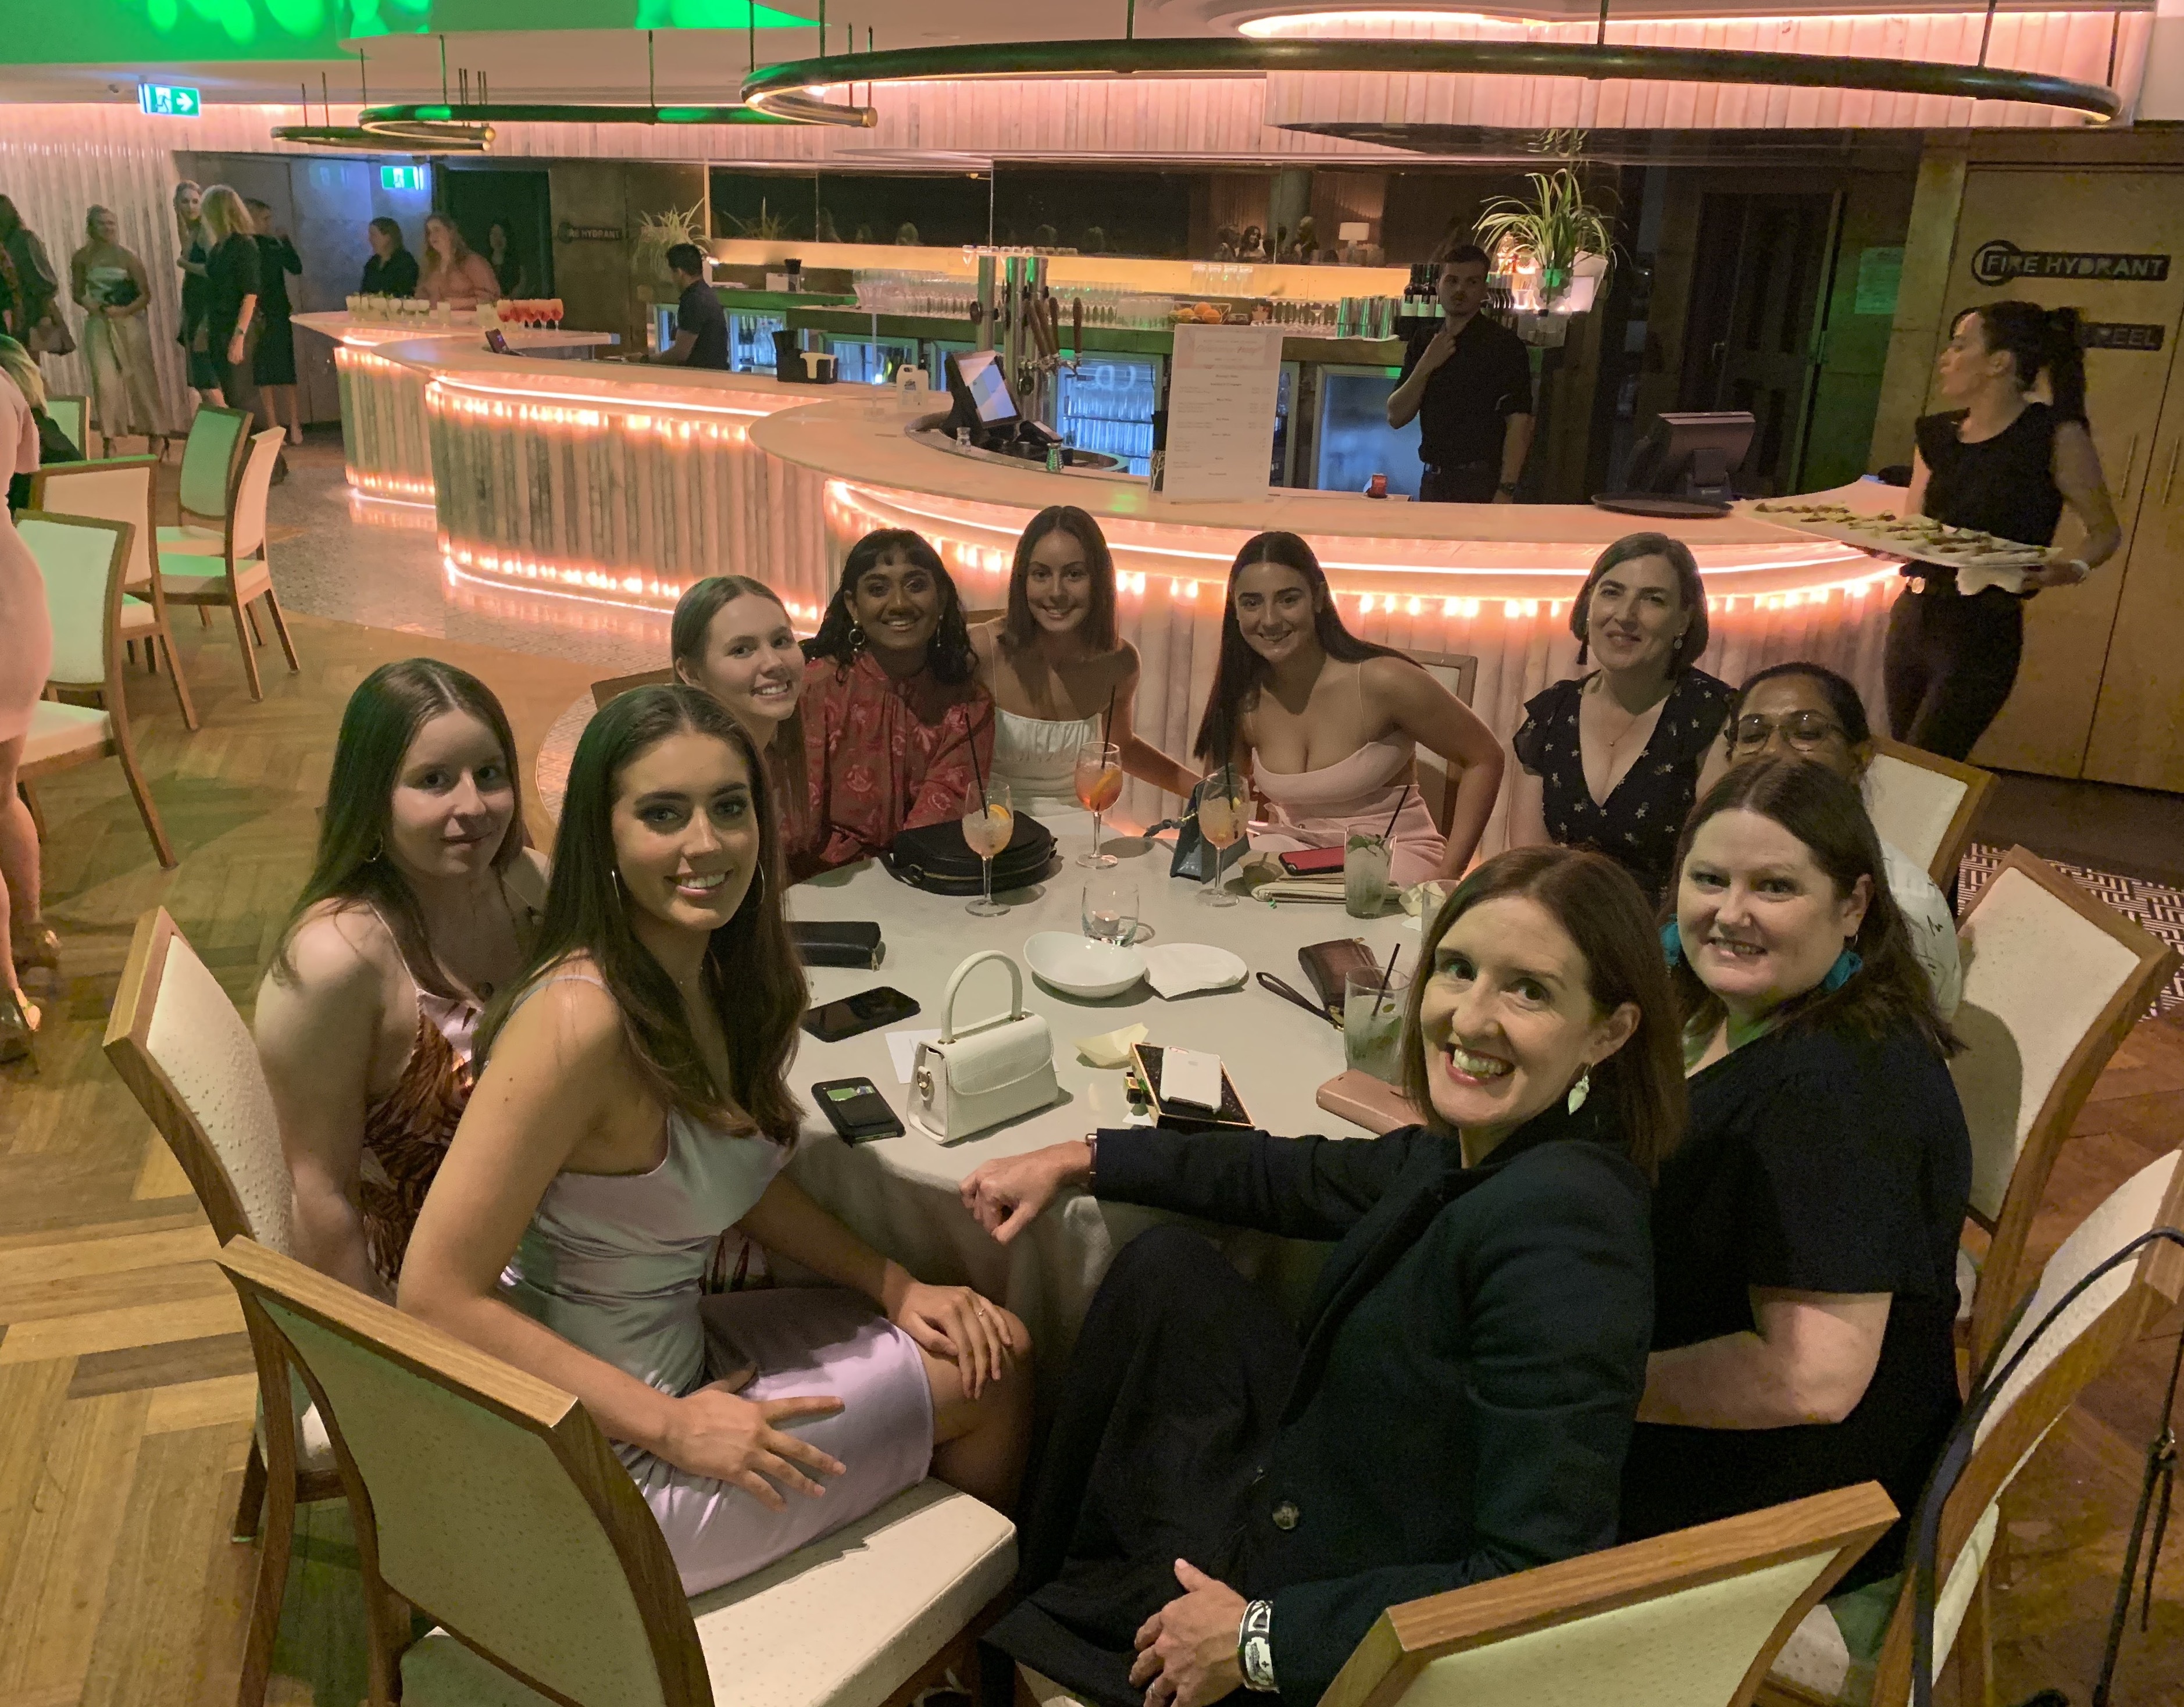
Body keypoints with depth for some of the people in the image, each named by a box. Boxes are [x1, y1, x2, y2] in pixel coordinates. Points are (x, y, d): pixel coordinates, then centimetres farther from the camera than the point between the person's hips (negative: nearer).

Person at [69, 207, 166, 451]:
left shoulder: (127, 257, -3)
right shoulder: (81, 258, 3)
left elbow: (146, 294, -5)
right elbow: (77, 291, 11)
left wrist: (124, 311, -20)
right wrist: (87, 303, -11)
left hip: (130, 323, -1)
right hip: (98, 325, 1)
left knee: (140, 378, 3)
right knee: (105, 382, -5)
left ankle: (156, 435, 12)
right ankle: (110, 438, 0)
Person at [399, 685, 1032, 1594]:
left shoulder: (718, 976, -3)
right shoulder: (579, 1017, -30)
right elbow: (438, 1295, -27)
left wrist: (894, 1284, 0)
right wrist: (674, 1426, -24)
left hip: (676, 1346, 8)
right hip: (601, 1464, -8)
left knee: (998, 1343, 13)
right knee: (986, 1385, 4)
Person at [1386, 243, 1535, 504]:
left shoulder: (1504, 345, -5)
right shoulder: (1423, 341, 12)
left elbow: (1519, 423, -13)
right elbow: (1395, 418, 7)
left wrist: (1505, 492, -23)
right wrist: (1425, 367, -8)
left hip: (1482, 485, -5)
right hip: (1433, 481, 5)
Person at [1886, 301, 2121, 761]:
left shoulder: (2057, 437, -8)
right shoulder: (1937, 436, 9)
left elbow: (2106, 532, -1)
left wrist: (2075, 567, -22)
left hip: (1982, 634, -6)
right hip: (1913, 617, 6)